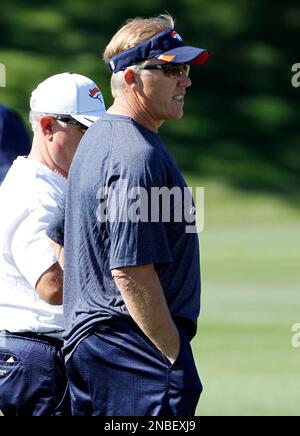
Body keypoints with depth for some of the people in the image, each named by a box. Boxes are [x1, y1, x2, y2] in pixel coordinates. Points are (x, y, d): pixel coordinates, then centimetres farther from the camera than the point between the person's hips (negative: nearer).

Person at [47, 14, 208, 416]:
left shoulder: (97, 139, 16)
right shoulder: (139, 156, -17)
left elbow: (58, 241, 24)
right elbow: (132, 273, -23)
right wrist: (175, 356, -18)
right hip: (137, 351, -11)